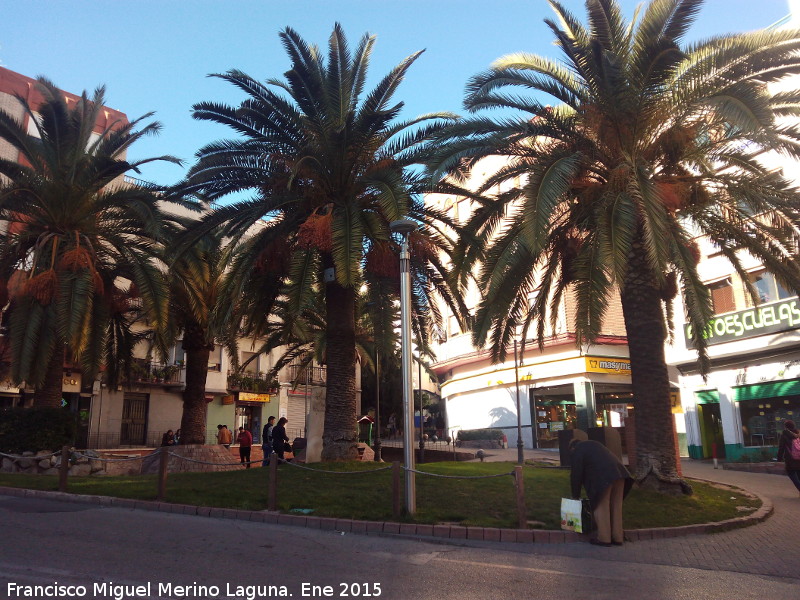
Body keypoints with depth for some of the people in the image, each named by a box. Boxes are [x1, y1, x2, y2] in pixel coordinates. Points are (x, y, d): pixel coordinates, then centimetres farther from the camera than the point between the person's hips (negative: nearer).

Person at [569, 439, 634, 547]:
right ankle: (618, 537, 19)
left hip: (602, 477, -7)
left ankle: (604, 538, 7)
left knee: (601, 506, 3)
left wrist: (575, 495, 17)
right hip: (618, 472, 7)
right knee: (616, 506, 13)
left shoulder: (577, 451, 7)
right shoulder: (592, 444, 29)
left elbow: (576, 474, 6)